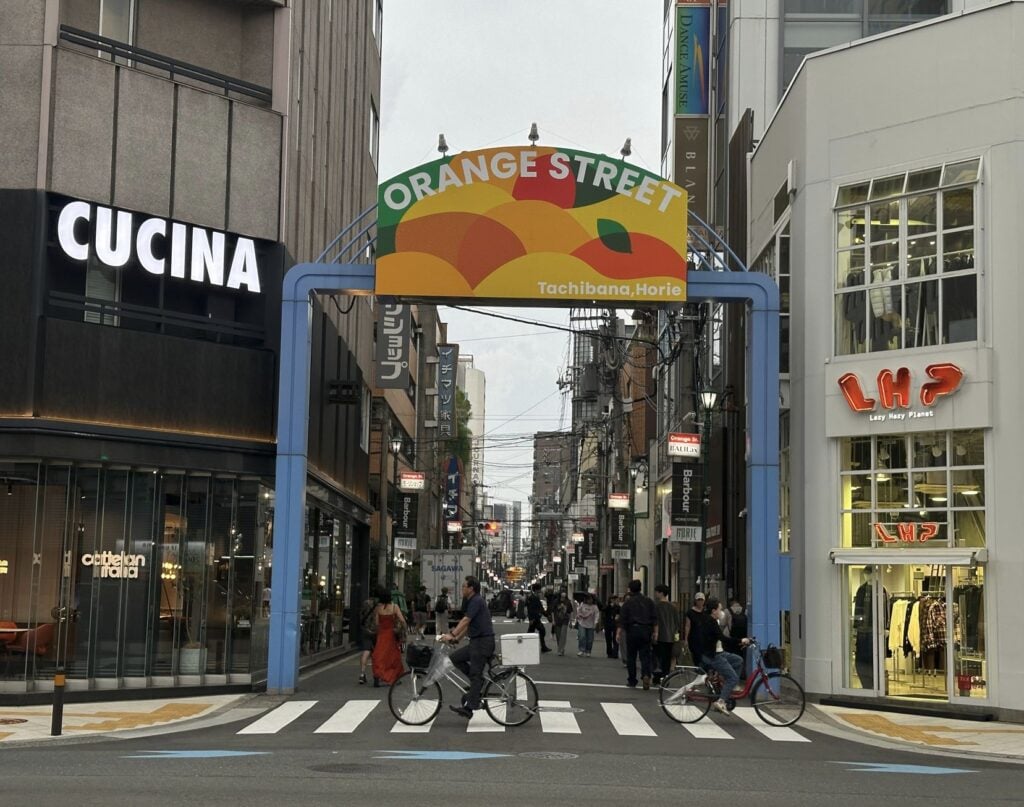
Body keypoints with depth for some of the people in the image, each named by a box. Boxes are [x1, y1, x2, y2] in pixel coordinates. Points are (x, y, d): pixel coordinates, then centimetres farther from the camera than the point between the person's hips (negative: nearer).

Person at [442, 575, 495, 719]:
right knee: (455, 657, 7)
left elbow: (465, 621, -22)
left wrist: (452, 635, -27)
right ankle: (478, 682, 10)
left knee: (475, 674, -9)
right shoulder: (471, 602, 19)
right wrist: (456, 638, 14)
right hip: (476, 641, 10)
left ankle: (469, 707, -9)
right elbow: (468, 625, 21)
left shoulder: (477, 601, -13)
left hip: (483, 641, -10)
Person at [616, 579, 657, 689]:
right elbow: (655, 618, 5)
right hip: (646, 630, 2)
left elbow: (622, 620, -6)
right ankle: (646, 675, -20)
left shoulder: (628, 602, -1)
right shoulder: (649, 601, 8)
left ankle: (632, 680, 10)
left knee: (631, 656, 8)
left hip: (632, 631, -2)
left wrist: (619, 633, -4)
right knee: (645, 656, 3)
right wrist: (655, 631, 7)